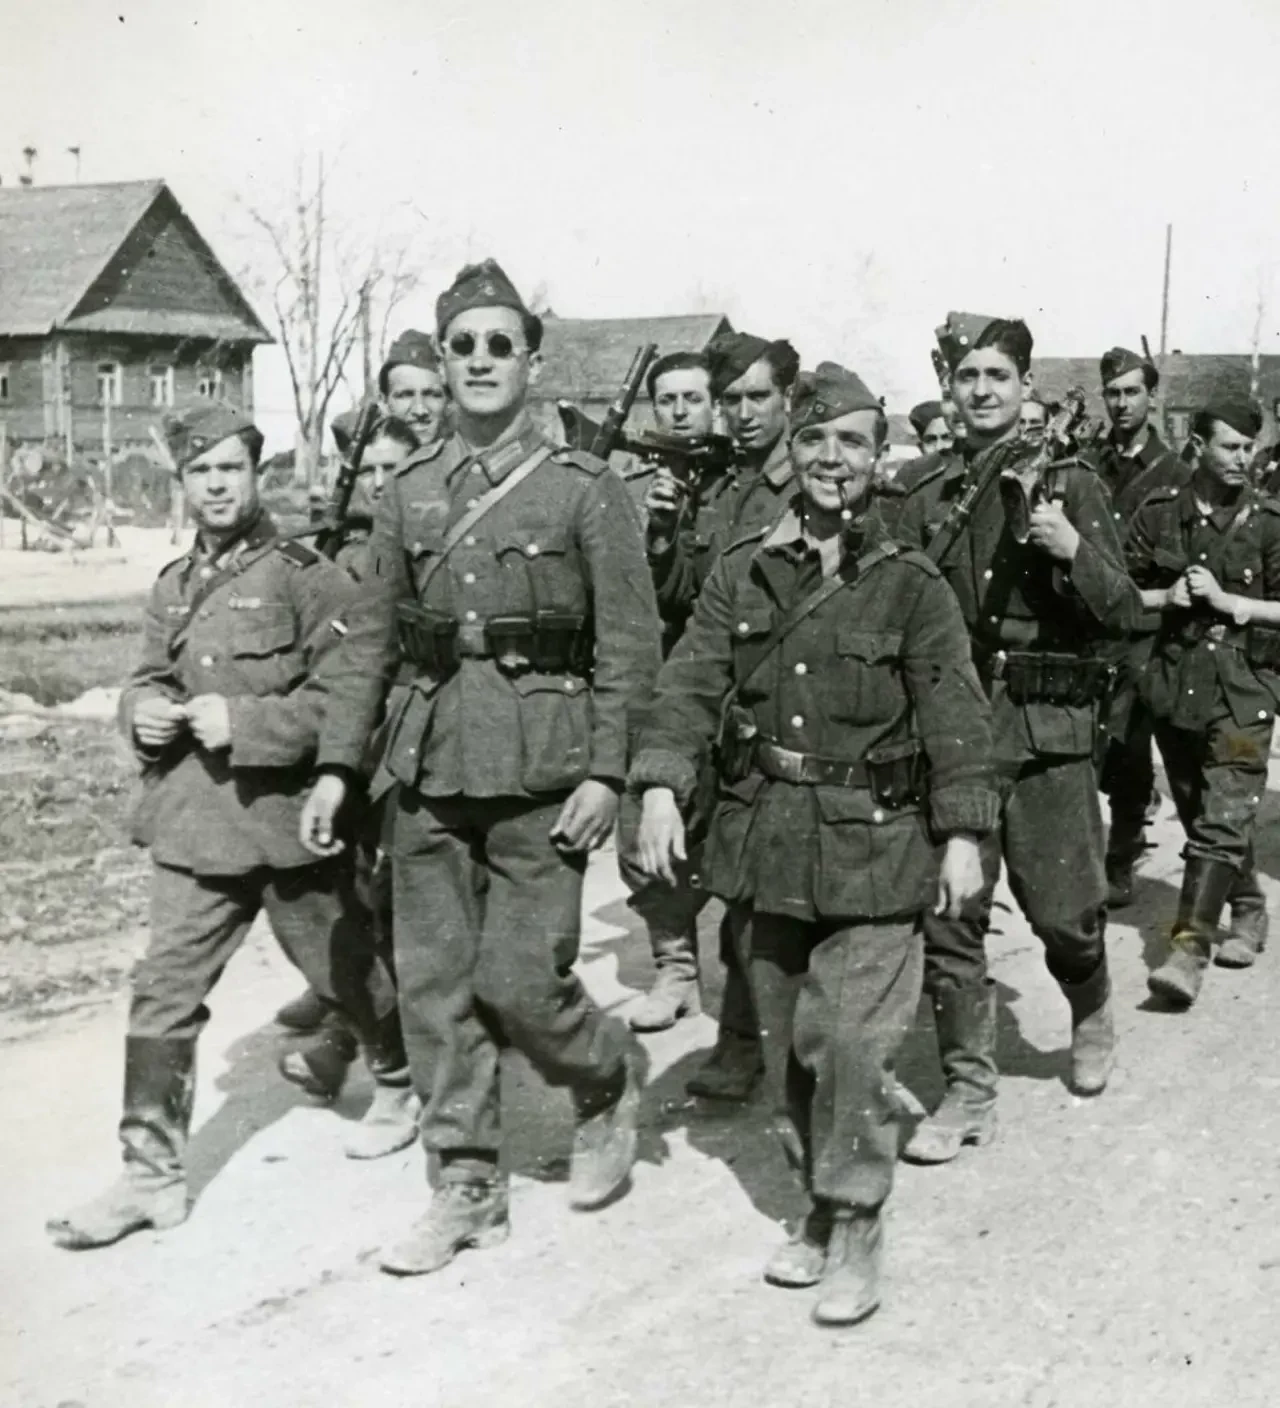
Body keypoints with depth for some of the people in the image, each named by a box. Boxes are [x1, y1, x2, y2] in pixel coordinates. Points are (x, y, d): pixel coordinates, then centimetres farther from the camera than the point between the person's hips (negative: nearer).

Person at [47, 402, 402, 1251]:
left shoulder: (307, 576, -9)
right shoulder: (174, 586, 10)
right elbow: (148, 681, 20)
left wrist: (244, 721, -22)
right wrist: (144, 712, -4)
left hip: (287, 814, -5)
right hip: (194, 820, 5)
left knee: (348, 973, 13)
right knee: (163, 995, 0)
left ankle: (406, 1081, 41)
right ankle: (153, 1174, 8)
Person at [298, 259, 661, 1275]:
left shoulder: (588, 491, -2)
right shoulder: (409, 494, 10)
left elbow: (630, 643, -5)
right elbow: (372, 639, 12)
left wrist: (606, 774, -12)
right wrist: (337, 764, 6)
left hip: (540, 767, -4)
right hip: (429, 762, 5)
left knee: (519, 982, -4)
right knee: (432, 981, 6)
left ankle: (611, 1081, 28)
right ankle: (469, 1187, 20)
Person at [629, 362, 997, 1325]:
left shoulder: (913, 587, -2)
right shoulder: (741, 574, 6)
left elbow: (954, 714, -5)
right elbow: (692, 683, 0)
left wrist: (964, 831, -11)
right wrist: (662, 784, -13)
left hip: (872, 848, -4)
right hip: (764, 838, 4)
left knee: (855, 1043, -7)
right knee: (785, 1044, 13)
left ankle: (855, 1236, 9)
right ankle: (823, 1208, 30)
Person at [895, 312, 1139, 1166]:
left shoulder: (1070, 481, 2)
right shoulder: (928, 498, 9)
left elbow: (1123, 613, -2)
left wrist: (1074, 552, -19)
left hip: (1046, 729, -2)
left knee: (1063, 909, 2)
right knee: (948, 915, 2)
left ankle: (1091, 1015, 35)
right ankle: (970, 1093, 13)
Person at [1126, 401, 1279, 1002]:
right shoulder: (1160, 511, 3)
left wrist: (1226, 601, -14)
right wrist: (1167, 597, -8)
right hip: (1175, 677, 4)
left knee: (1222, 819, -13)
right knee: (1196, 812, 15)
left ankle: (1189, 948, -15)